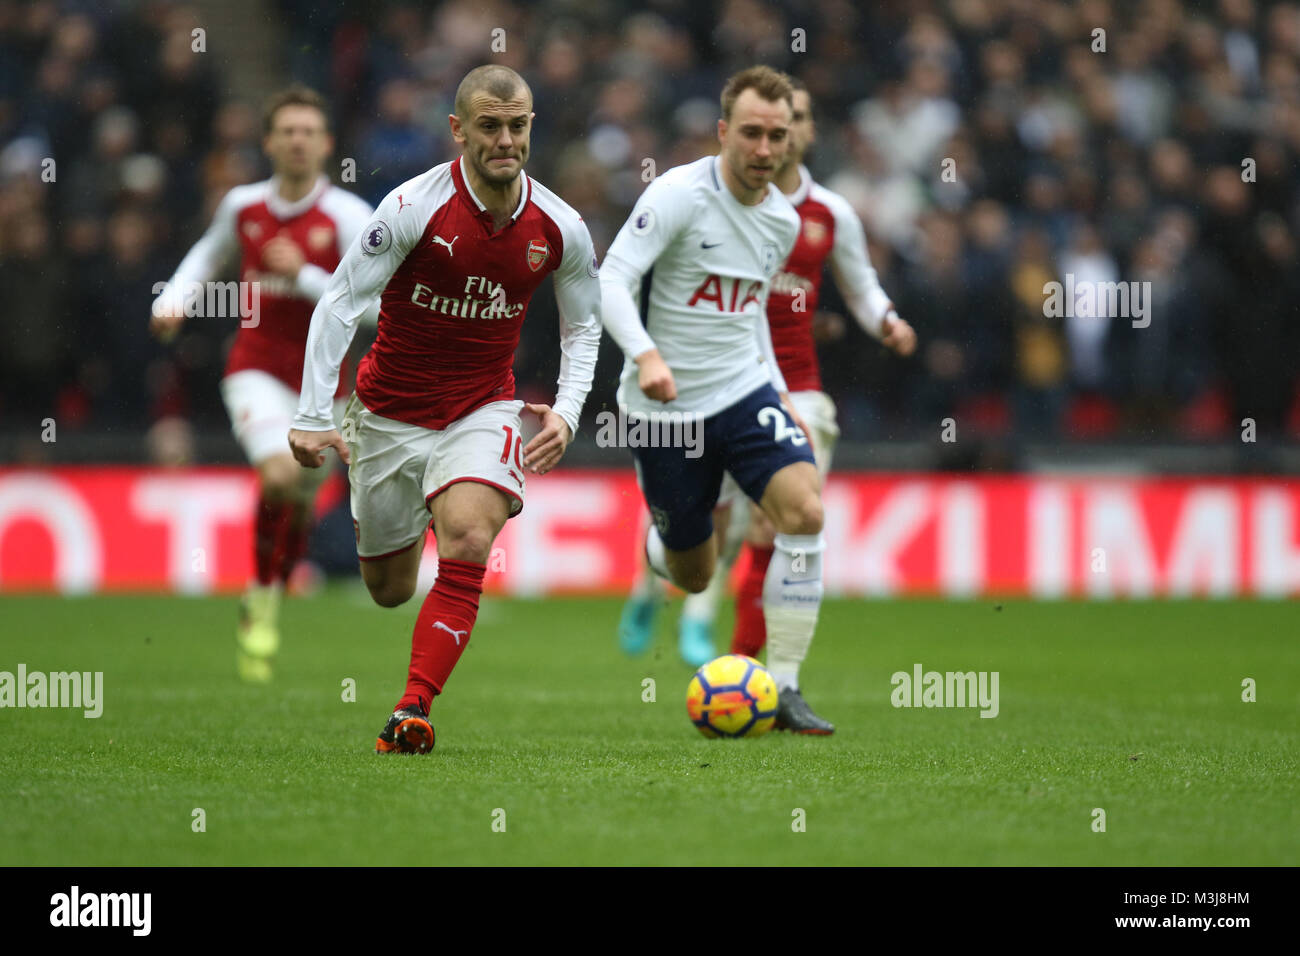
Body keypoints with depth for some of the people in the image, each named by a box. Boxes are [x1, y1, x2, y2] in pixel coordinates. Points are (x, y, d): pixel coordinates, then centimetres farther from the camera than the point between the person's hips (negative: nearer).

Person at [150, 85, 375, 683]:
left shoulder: (348, 215, -9)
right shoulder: (242, 206, 0)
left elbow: (372, 304, -18)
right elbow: (208, 254, 23)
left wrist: (304, 276, -26)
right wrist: (174, 301, 7)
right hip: (258, 370, -1)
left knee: (302, 502, 10)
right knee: (280, 475, -26)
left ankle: (267, 607, 35)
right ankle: (261, 598, -8)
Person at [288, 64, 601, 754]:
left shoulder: (561, 228, -8)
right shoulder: (415, 206, -18)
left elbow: (582, 325, 10)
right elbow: (339, 303, -14)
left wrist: (566, 411, -6)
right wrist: (312, 417, -19)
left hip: (483, 407, 1)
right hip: (390, 410, -1)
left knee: (468, 537, -27)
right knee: (388, 590, 10)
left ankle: (413, 711, -24)